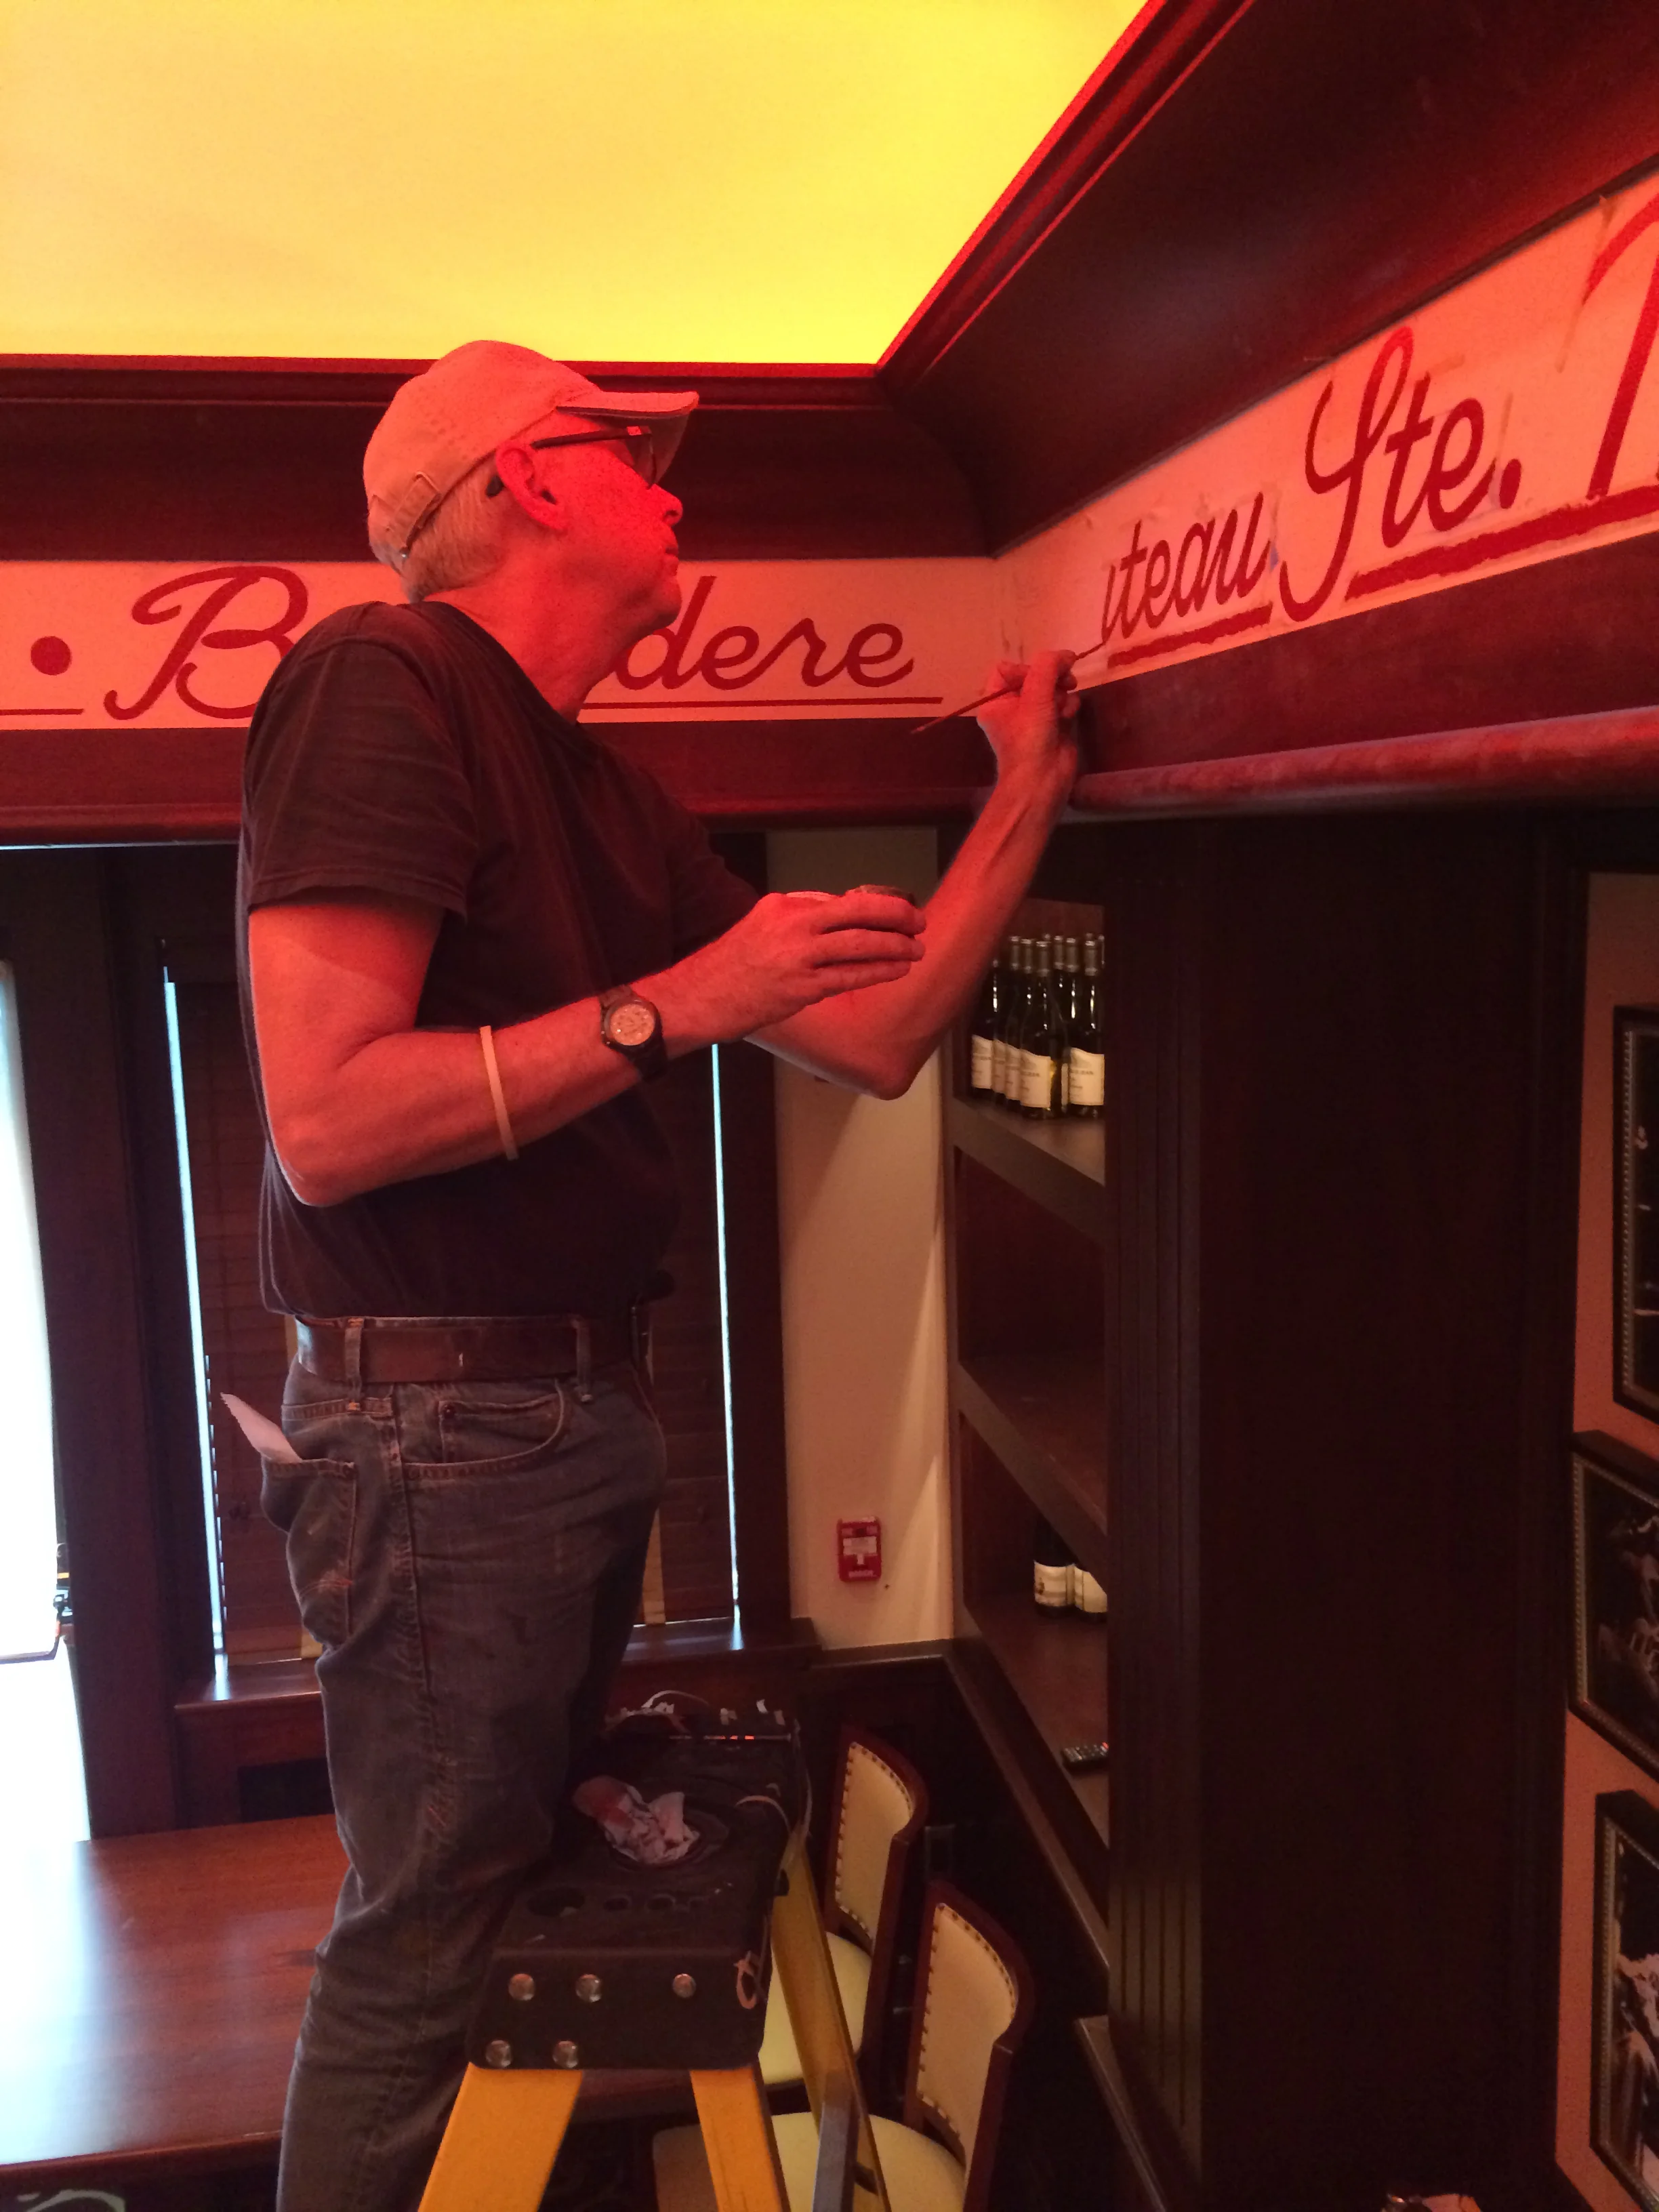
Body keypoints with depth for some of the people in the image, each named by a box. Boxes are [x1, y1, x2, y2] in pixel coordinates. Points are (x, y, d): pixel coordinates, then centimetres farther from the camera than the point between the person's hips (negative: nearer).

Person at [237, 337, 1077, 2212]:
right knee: (424, 1947, 3)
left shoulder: (609, 801, 14)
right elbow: (326, 1122, -22)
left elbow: (873, 1039, 14)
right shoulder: (382, 682, -13)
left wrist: (1027, 793, 16)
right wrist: (679, 999, -19)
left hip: (580, 1413, 9)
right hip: (443, 1422, -9)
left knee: (527, 1896, 21)